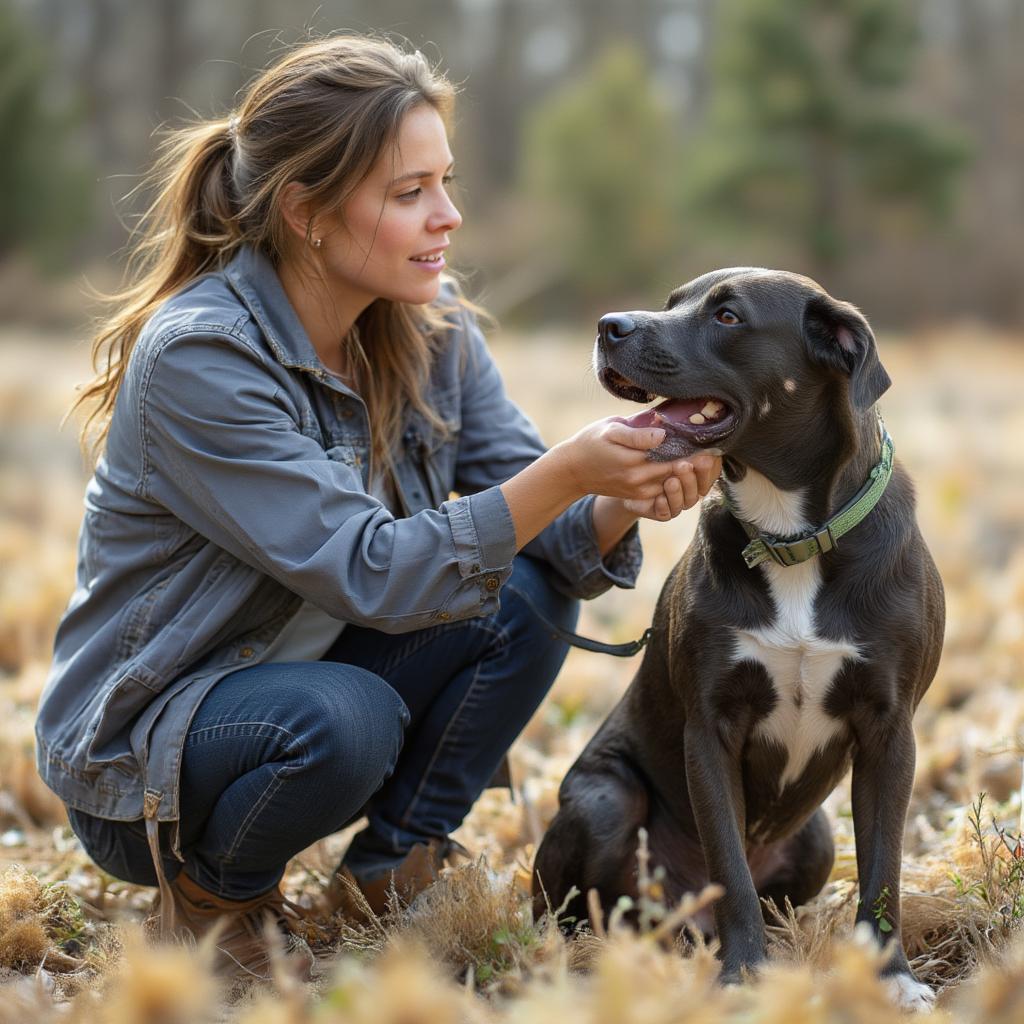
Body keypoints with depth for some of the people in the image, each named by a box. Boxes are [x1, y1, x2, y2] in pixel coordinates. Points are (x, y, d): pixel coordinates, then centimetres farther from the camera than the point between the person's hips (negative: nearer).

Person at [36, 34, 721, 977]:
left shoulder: (433, 330, -5)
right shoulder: (196, 359, -26)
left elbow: (547, 540, -7)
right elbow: (374, 576, -30)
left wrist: (625, 501, -29)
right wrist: (565, 473, -37)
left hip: (309, 677, 6)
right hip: (139, 750, -6)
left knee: (529, 599, -16)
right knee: (343, 718, -36)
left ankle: (390, 873, 1)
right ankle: (213, 898, -4)